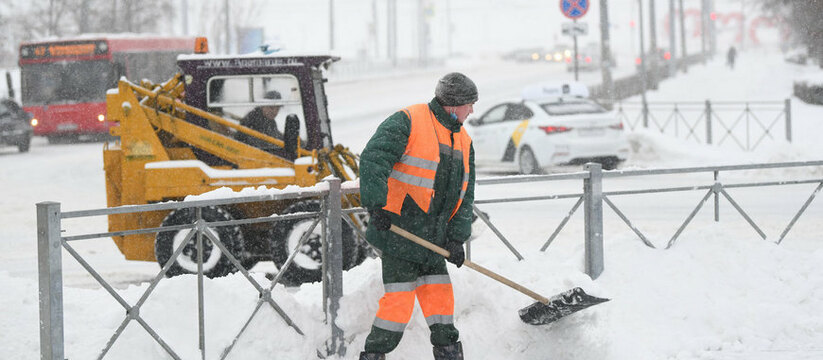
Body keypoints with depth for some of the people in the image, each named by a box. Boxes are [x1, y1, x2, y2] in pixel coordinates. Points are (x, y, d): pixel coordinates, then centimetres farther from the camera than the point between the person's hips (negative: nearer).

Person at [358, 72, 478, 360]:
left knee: (440, 299, 7)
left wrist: (457, 237, 1)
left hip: (433, 239, 7)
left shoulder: (463, 142, 15)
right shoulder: (407, 122, -9)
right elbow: (373, 160, -18)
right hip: (398, 232, -7)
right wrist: (376, 204, -29)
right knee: (399, 302, -8)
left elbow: (465, 195, 14)